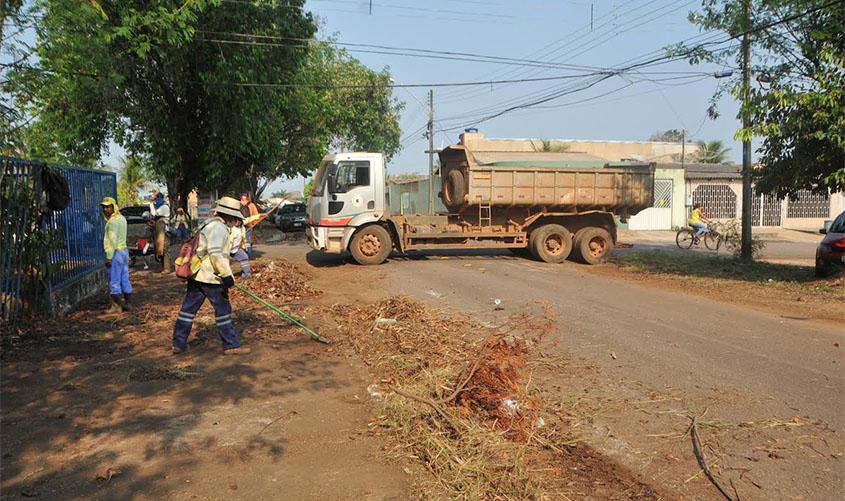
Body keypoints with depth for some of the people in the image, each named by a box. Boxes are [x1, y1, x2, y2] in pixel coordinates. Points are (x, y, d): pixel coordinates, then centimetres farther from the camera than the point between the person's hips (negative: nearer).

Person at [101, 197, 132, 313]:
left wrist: (108, 257, -19)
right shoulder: (121, 218, 13)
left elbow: (112, 240, -20)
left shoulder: (113, 221, -15)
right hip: (124, 250, 9)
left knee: (114, 281, -4)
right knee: (125, 279, 13)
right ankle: (127, 304, 18)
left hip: (116, 252, -9)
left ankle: (116, 306, 0)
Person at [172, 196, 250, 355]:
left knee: (188, 308, 11)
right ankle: (231, 345, 8)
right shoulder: (219, 228, -13)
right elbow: (215, 254, -23)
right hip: (210, 277, -10)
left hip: (196, 276, 10)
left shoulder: (210, 225, 20)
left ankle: (179, 343, 17)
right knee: (223, 310, 0)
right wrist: (227, 275, -21)